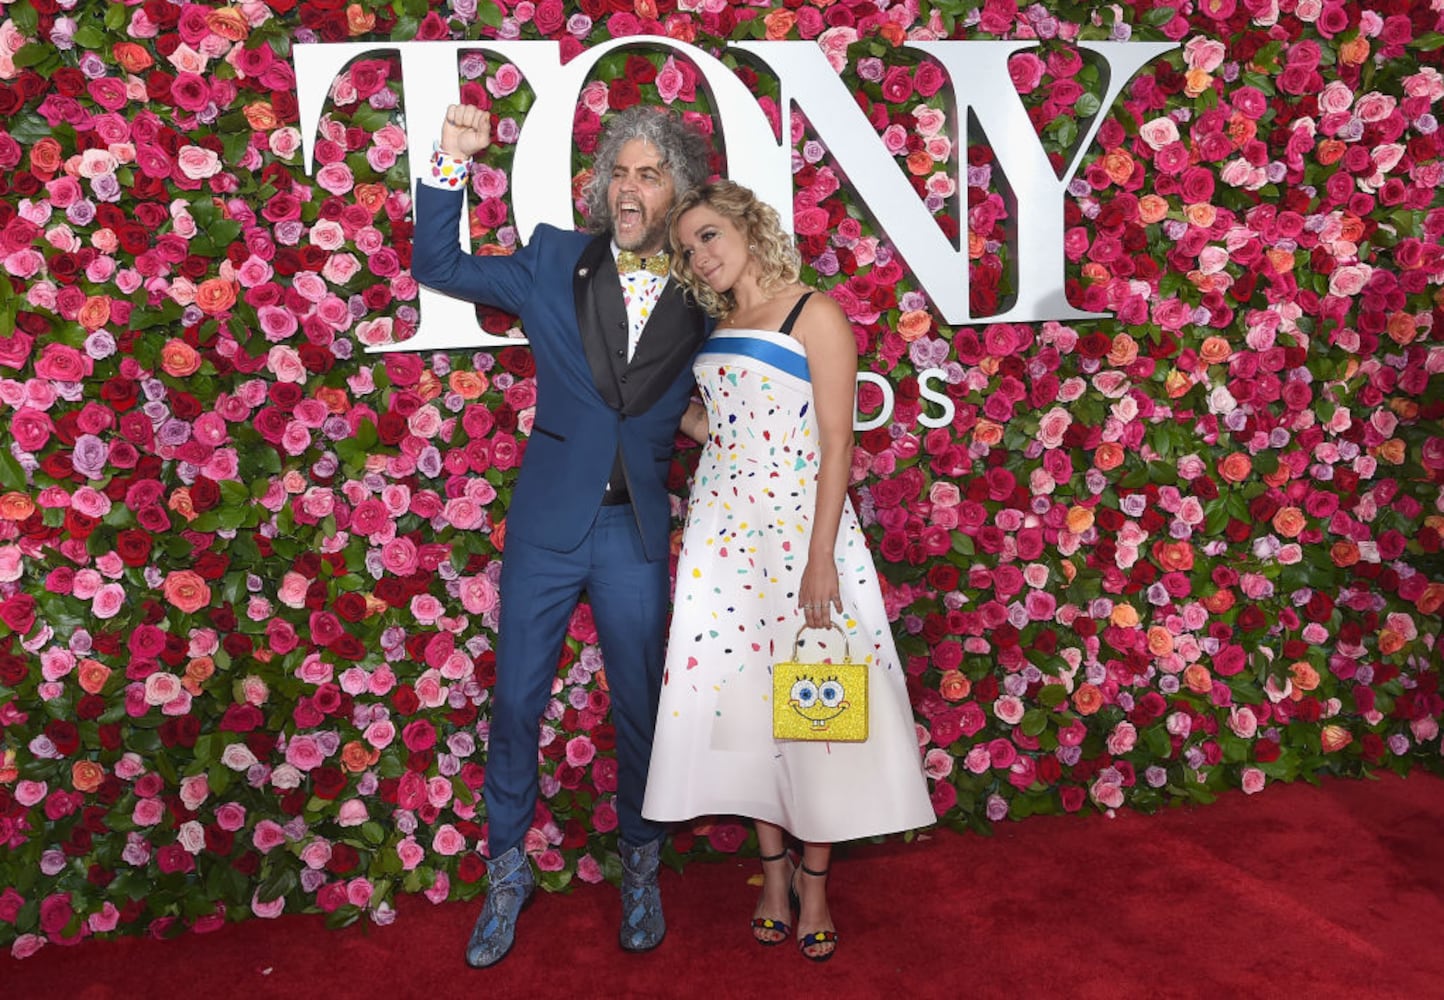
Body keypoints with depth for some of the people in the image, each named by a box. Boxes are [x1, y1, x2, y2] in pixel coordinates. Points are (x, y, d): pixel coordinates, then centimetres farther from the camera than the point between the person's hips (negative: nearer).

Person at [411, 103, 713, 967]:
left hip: (638, 533, 0)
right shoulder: (557, 262, 1)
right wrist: (453, 164, -6)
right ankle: (508, 873, 28)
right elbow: (439, 266, 4)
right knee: (517, 703, 8)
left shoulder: (702, 297, 1)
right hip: (548, 522, 0)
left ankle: (641, 871, 32)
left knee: (640, 707, 11)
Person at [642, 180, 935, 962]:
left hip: (799, 524, -6)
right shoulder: (718, 327, 13)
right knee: (741, 695, 7)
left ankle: (813, 880, 14)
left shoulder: (815, 315, -6)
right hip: (724, 529, 6)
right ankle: (774, 869, 21)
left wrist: (821, 558, -18)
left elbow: (836, 443, -12)